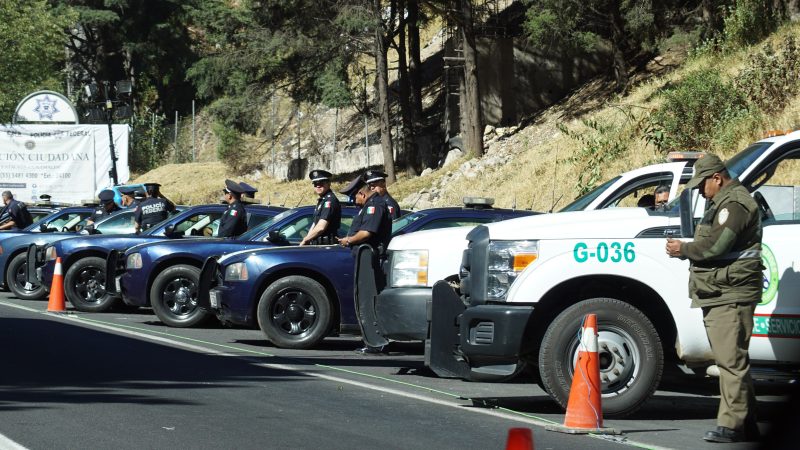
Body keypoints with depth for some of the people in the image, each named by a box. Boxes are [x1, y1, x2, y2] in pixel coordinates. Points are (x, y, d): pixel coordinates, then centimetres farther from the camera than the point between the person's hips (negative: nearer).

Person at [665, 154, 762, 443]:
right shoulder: (724, 203, 24)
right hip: (720, 296, 11)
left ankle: (732, 425, -14)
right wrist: (686, 250, 9)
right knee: (731, 360, 12)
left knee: (731, 360, -12)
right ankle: (746, 424, 15)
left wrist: (683, 250, -6)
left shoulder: (734, 205, -13)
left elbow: (715, 246, -21)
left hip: (730, 296, -11)